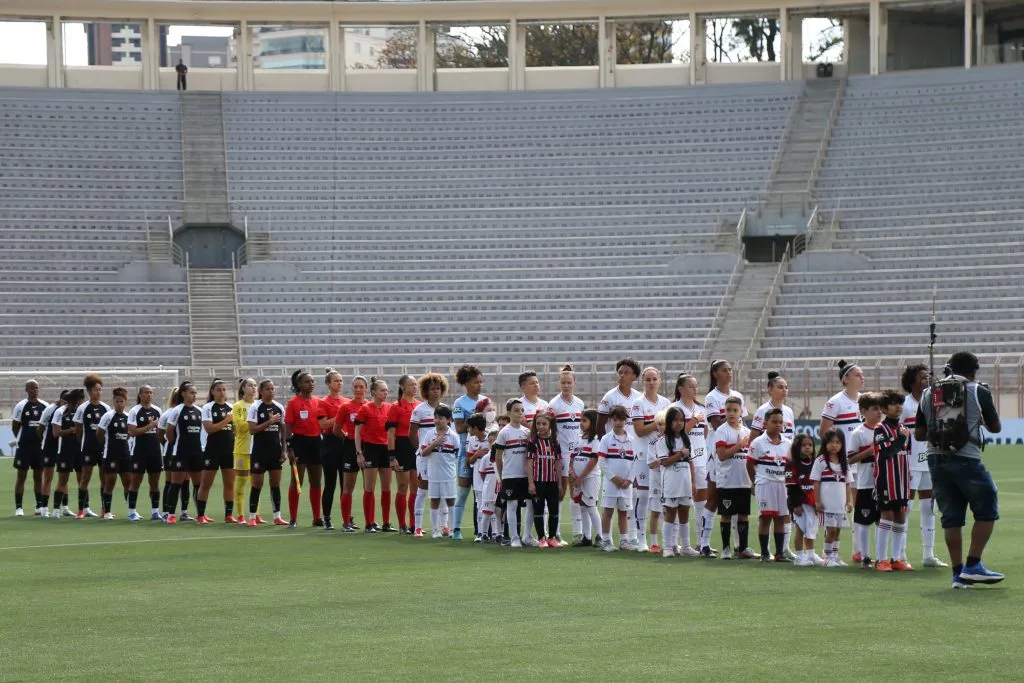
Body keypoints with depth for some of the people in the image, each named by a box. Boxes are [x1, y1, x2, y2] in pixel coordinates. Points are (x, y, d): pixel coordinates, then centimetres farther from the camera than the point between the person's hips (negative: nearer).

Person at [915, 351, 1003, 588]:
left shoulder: (928, 394, 12)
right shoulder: (978, 391, 1)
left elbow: (918, 434, 13)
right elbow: (996, 427, 12)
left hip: (936, 460, 5)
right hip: (966, 459, -5)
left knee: (951, 517, 9)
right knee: (986, 511, 6)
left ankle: (958, 573, 7)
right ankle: (973, 566, -2)